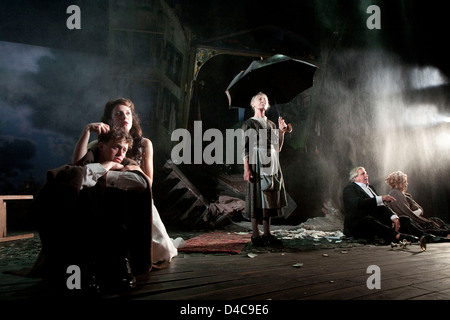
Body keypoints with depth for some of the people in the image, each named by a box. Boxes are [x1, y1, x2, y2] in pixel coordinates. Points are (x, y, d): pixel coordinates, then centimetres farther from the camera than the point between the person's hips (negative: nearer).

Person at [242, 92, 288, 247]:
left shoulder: (271, 124, 19)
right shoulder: (249, 123, 3)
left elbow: (278, 148, 16)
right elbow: (245, 147, -5)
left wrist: (281, 131, 4)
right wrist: (246, 168, -14)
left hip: (272, 164, 6)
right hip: (257, 164, -6)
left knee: (268, 198, 6)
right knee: (256, 198, -7)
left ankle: (267, 234, 13)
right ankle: (255, 235, -1)